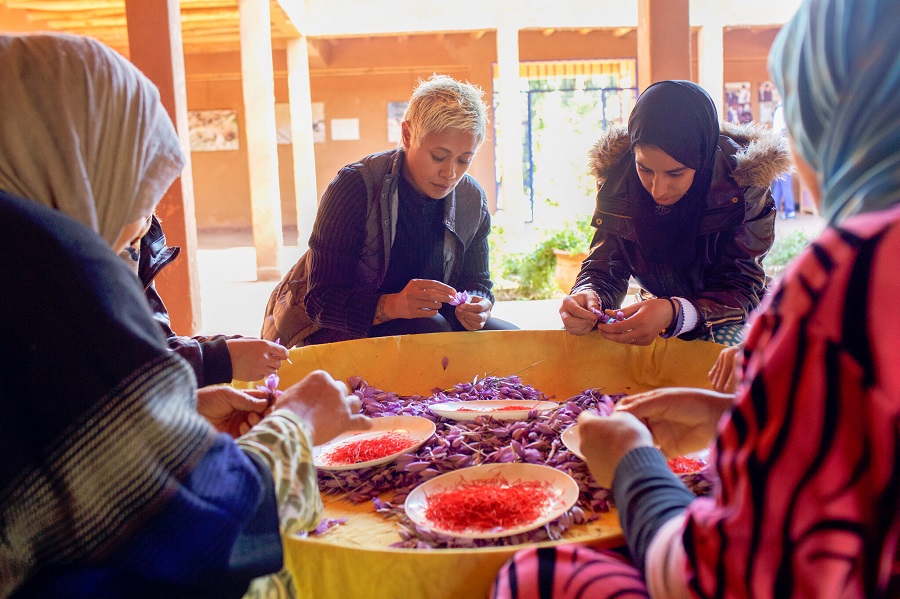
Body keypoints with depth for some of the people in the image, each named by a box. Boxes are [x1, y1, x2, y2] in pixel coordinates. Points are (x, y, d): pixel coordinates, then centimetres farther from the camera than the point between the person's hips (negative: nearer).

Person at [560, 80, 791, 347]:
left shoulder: (740, 184, -24)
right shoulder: (617, 174, -17)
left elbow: (742, 288, -23)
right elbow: (605, 266, -12)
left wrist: (675, 314, -44)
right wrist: (587, 296, -37)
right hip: (654, 308, 3)